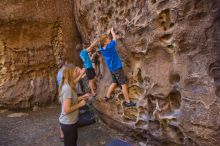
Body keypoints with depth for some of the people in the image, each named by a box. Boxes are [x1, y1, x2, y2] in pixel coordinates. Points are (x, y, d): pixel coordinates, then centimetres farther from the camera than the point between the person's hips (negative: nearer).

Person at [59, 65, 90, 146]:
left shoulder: (68, 86, 2)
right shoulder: (67, 88, -28)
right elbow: (67, 109, -31)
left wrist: (82, 97, 4)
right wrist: (80, 104, -19)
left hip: (70, 121, 9)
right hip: (68, 123, -9)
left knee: (74, 139, 29)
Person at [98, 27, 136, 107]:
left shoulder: (101, 48, -3)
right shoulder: (110, 47, -21)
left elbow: (104, 38, 16)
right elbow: (114, 38, -4)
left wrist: (108, 33, 18)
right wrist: (112, 31, 11)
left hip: (112, 68, 8)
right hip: (117, 68, -8)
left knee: (114, 82, 22)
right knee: (124, 84, -1)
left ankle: (108, 96, 30)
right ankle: (127, 102, 4)